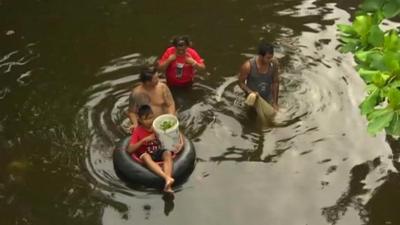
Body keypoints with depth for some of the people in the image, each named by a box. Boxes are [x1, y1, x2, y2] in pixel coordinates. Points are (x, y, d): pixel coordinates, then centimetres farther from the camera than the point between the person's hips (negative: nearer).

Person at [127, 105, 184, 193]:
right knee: (145, 157, -37)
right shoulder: (137, 131, -2)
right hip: (146, 154, -1)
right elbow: (130, 149, -11)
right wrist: (144, 140, -18)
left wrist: (181, 142, -11)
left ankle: (168, 185, -51)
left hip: (159, 153, 2)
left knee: (168, 153, -33)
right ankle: (167, 178, -56)